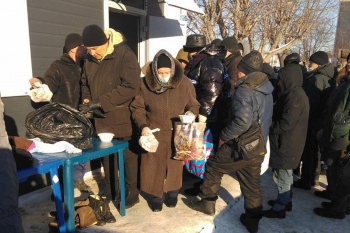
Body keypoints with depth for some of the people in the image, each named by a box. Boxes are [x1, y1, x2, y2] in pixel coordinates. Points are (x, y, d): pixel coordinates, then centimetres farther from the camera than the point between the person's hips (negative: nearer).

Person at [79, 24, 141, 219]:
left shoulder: (125, 55, -16)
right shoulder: (90, 59, 5)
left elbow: (131, 87, -25)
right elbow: (85, 83, 19)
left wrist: (100, 102, -25)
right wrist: (87, 99, -3)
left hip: (123, 119, -6)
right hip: (102, 119, 6)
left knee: (129, 156, 8)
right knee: (106, 155, 17)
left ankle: (133, 192, 27)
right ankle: (110, 190, 36)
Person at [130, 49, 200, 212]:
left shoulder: (184, 84, -10)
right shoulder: (145, 84, -10)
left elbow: (194, 105, 3)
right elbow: (137, 108, -1)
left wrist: (191, 113, -20)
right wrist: (143, 126, -15)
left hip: (176, 135, 0)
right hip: (153, 134, 0)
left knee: (175, 167, 15)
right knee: (154, 168, 9)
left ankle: (172, 194, 39)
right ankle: (157, 197, 31)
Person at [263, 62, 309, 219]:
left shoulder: (295, 96, -24)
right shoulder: (294, 93, 9)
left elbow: (286, 123, -26)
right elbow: (281, 115, 16)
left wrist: (268, 127, -13)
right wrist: (270, 122, 3)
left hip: (287, 143, -10)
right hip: (287, 142, 10)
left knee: (282, 176, 4)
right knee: (286, 174, 22)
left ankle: (280, 208, 18)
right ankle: (286, 201, 37)